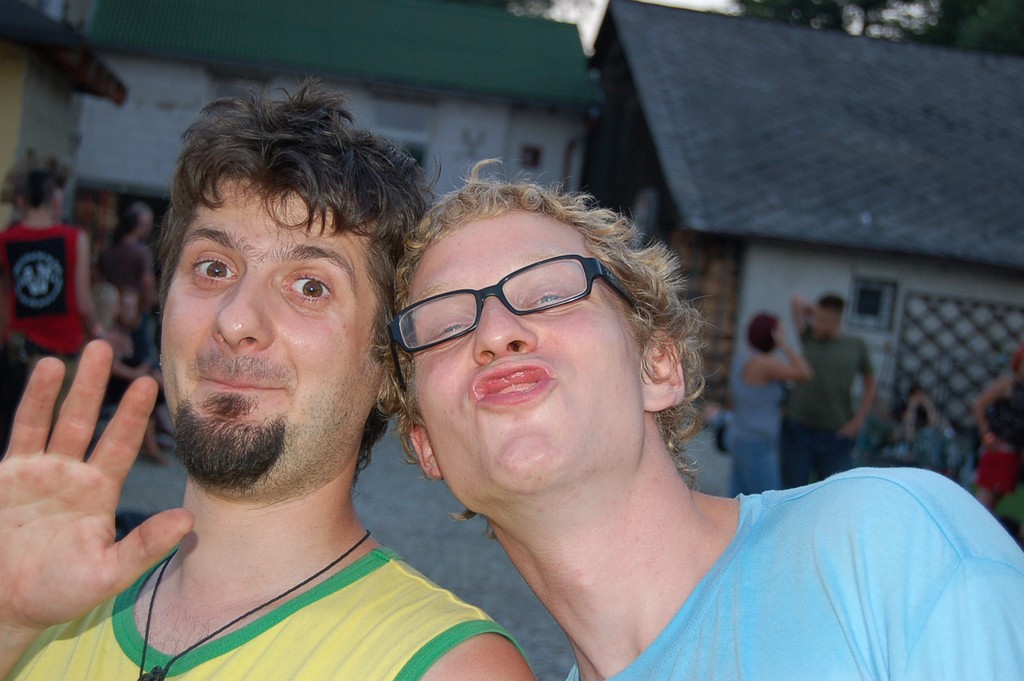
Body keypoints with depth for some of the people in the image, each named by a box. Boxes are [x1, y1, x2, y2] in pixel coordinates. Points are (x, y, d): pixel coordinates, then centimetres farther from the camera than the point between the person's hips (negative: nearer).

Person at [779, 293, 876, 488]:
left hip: (835, 435, 0)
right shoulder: (809, 338, 4)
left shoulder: (856, 346, 5)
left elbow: (870, 385, 11)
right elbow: (797, 302, 7)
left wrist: (858, 421, 2)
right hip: (798, 429, 1)